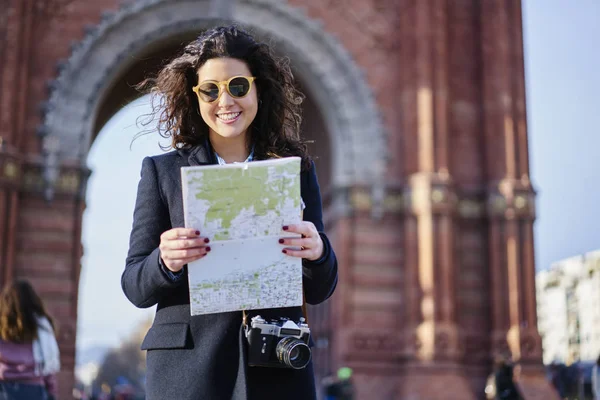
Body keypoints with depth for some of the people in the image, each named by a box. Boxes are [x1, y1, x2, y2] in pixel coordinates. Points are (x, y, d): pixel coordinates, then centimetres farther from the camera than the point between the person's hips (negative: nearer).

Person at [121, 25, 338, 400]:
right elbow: (135, 286, 2)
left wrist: (318, 252, -16)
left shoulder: (296, 169, 6)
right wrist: (165, 261, -19)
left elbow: (319, 291, 6)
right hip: (187, 368, -1)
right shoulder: (162, 170, 4)